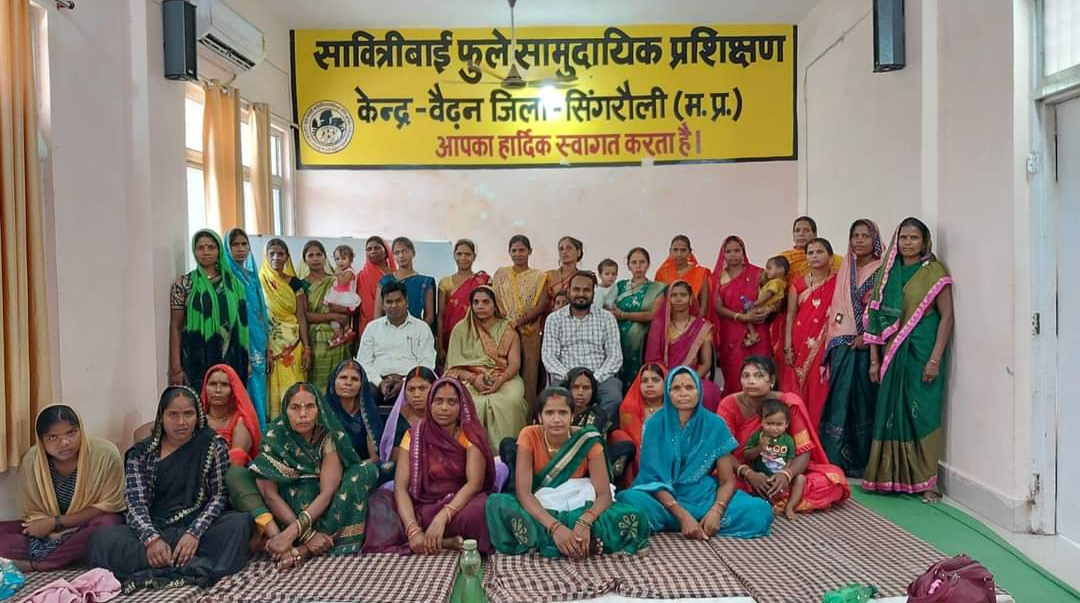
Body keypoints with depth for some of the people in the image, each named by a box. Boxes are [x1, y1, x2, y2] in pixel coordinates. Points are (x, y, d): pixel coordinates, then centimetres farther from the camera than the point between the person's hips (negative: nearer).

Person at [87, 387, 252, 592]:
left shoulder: (213, 445, 4)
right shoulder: (141, 453, 7)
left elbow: (220, 495, -3)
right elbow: (136, 503, -3)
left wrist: (194, 533, -20)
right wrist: (152, 539, -23)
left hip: (200, 528, -1)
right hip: (155, 530, 1)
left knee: (241, 523, -30)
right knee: (103, 540, -27)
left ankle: (157, 572, -32)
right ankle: (195, 568, -33)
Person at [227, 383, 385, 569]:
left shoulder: (329, 436, -12)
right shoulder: (276, 436, -11)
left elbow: (327, 492, -21)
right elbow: (269, 493, -18)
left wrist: (292, 532, -34)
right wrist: (307, 534, -28)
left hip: (320, 511, 0)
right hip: (284, 510, 0)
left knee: (367, 470, -23)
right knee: (235, 474, -17)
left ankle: (302, 551, -30)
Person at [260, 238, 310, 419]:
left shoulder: (295, 283, 8)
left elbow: (301, 316, 6)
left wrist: (307, 348, 0)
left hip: (293, 345, 2)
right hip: (269, 344, -2)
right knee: (272, 390, -1)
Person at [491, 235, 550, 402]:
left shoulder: (538, 276, 8)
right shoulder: (501, 274, 13)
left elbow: (542, 305, -2)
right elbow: (494, 301, 6)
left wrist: (519, 321, -14)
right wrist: (506, 322, -10)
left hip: (529, 333, -1)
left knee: (529, 374, -2)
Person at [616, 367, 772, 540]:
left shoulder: (715, 425, -1)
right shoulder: (655, 425, -4)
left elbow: (727, 481, -2)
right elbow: (652, 478, -10)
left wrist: (716, 511, -23)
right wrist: (683, 516, -25)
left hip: (705, 497, 2)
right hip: (664, 498, -2)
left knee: (761, 511, -24)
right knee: (631, 500, -34)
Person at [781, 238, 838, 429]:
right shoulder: (798, 284, 7)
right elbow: (790, 317, 6)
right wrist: (787, 347, -2)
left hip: (825, 345, -2)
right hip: (800, 345, 2)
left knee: (819, 391, -2)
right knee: (796, 391, 1)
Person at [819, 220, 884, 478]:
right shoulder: (845, 271, 15)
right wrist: (833, 343, 10)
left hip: (867, 346, -4)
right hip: (842, 345, 4)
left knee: (864, 401, 0)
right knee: (839, 401, 1)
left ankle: (862, 463, 8)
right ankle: (836, 461, 6)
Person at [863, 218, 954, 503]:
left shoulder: (934, 272, -1)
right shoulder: (888, 272, 12)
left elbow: (947, 316, -6)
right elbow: (877, 316, 10)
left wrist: (935, 359, -14)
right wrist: (874, 358, 5)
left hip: (921, 351, -4)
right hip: (893, 353, 4)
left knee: (922, 413, -3)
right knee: (890, 412, 5)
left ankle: (926, 481, 4)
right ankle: (890, 476, 14)